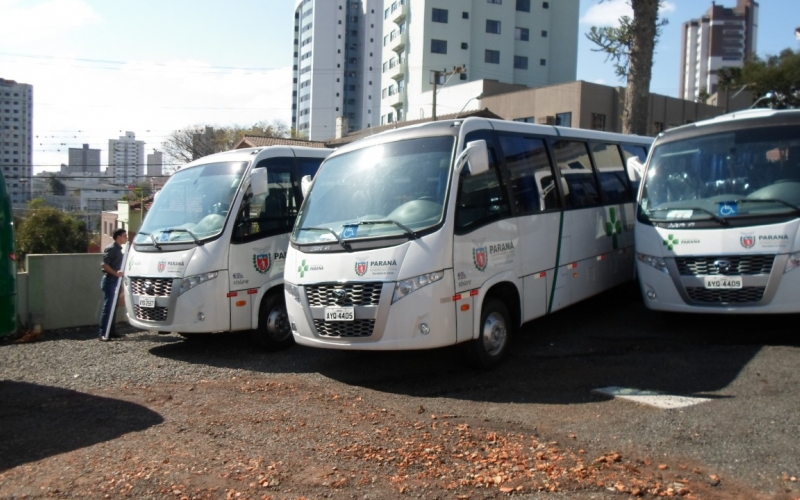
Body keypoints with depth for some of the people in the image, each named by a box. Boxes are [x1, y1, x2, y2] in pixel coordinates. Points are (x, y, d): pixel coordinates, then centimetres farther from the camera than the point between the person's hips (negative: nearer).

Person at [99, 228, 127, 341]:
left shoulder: (119, 249, 17)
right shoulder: (111, 248, -11)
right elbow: (104, 264, -18)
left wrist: (119, 273, 14)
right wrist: (115, 273, -25)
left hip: (116, 280, 9)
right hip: (109, 280, -9)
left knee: (113, 307, 10)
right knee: (108, 307, -12)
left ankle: (111, 331, 14)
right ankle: (103, 333, -13)